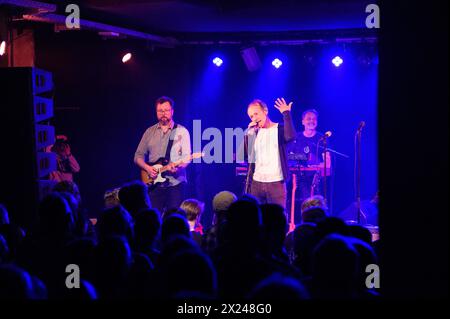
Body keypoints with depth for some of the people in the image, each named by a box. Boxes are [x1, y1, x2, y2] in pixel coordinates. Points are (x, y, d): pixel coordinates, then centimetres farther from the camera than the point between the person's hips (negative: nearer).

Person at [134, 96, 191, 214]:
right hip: (154, 183, 3)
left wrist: (178, 166, -24)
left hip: (176, 183, -2)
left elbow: (186, 157, -3)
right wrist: (147, 168, -5)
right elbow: (138, 156, 14)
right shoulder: (150, 132, 13)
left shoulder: (182, 131, 4)